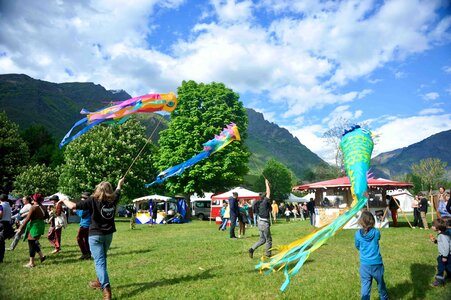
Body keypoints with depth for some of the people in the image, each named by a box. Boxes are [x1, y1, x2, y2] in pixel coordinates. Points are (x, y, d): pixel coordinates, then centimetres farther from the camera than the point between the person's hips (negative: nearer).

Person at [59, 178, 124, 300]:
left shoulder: (93, 200, -14)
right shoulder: (113, 199, -2)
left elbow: (72, 206, -13)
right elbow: (118, 192, 22)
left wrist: (64, 200, 8)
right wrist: (119, 184, 43)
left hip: (95, 235, -5)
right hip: (108, 234, 5)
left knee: (99, 261, -5)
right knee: (102, 259, 23)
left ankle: (106, 289, -12)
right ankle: (100, 281, 38)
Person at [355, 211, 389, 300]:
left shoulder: (358, 234, -11)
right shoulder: (376, 232, -10)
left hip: (364, 265, -1)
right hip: (377, 264, 1)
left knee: (365, 286, 5)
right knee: (380, 284, 22)